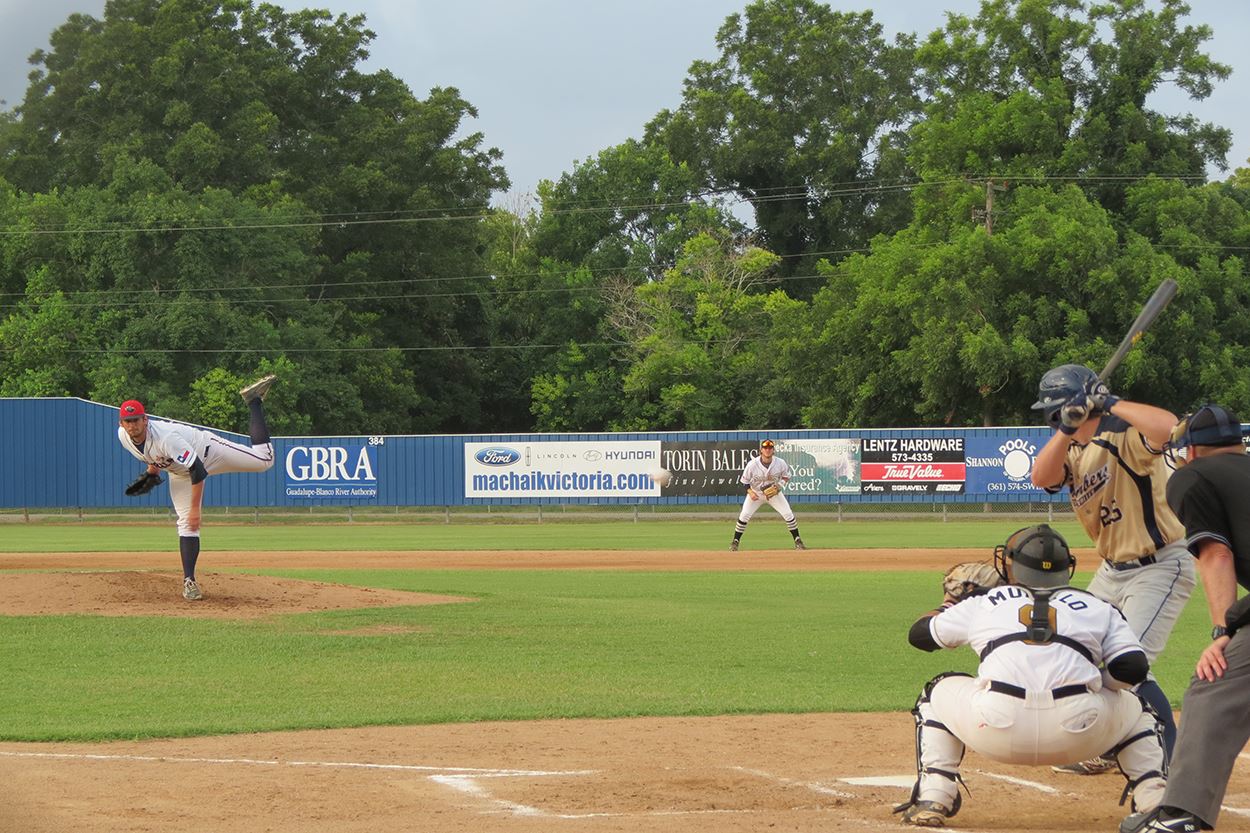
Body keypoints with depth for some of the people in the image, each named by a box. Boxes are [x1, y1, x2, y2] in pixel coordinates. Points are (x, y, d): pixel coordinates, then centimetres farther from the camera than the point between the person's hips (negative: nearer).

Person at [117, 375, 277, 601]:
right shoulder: (123, 436, -20)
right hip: (179, 471, 5)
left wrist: (195, 508, -38)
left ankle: (253, 401, 10)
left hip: (208, 450, -5)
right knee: (186, 523, -6)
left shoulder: (166, 438, -42)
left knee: (264, 460, -6)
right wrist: (153, 466, 0)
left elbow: (198, 471, -39)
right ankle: (189, 581, -4)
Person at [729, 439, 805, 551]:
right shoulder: (752, 464, -22)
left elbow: (786, 476, -1)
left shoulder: (780, 463, -19)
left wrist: (779, 485, -19)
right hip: (756, 493, -1)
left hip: (774, 492, 1)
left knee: (788, 515, -8)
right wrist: (750, 492, -24)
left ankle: (797, 541, 5)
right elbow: (745, 480, -8)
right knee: (744, 516, -13)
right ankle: (735, 542, 1)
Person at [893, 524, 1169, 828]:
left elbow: (918, 633, 37)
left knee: (936, 694, 31)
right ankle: (1157, 801, 14)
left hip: (997, 731, 0)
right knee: (1135, 708, 33)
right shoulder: (1098, 608, 23)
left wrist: (949, 604, 57)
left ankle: (932, 799, 17)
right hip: (1077, 733, 0)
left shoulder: (983, 602, 25)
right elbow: (1133, 669, 10)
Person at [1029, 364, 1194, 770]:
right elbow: (1042, 477, -14)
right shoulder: (1072, 450, 5)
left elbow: (1168, 427, -40)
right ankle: (1103, 750, 32)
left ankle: (1172, 763, -9)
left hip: (1161, 567, -9)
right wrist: (1067, 430, -27)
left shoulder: (1125, 434, -18)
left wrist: (1111, 402, -30)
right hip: (1113, 569, 10)